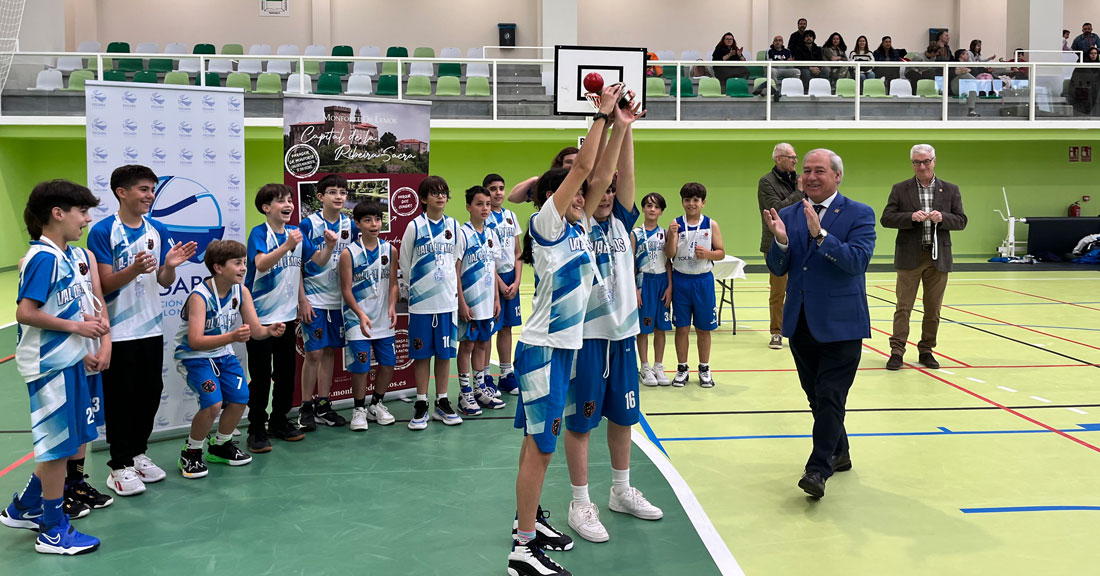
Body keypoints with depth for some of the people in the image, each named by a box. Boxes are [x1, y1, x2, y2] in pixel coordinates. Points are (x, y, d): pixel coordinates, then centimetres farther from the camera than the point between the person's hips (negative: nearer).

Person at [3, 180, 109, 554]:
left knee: (67, 443, 18)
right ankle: (53, 532, 16)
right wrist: (76, 327, -17)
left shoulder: (72, 255, 9)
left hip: (68, 360, 9)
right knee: (59, 446, 2)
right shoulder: (44, 257, -17)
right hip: (50, 364, -9)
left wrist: (91, 320, 4)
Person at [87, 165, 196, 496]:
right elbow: (104, 284, -13)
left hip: (151, 328, 5)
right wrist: (134, 270, -29)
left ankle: (138, 453, 28)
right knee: (121, 399, 2)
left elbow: (165, 282, 7)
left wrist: (170, 265, -14)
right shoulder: (103, 231, -10)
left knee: (150, 394, 12)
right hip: (118, 332, -5)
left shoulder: (158, 230, 6)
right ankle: (119, 466, 13)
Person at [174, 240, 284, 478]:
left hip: (223, 354, 6)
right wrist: (232, 336, -48)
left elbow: (255, 329, -5)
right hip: (193, 356, -6)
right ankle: (190, 453, 2)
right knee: (213, 403, -22)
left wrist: (269, 330, -28)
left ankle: (220, 447, 22)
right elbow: (195, 341, -35)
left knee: (240, 398, -5)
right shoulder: (199, 297, -26)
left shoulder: (241, 291, -6)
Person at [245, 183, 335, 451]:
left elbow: (319, 260, 10)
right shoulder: (259, 233, -11)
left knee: (286, 372, 13)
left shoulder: (296, 232, 6)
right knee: (260, 376, 1)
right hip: (260, 317, -6)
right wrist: (287, 246, -40)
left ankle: (279, 421, 28)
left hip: (287, 316, 6)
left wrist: (329, 246, -9)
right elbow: (261, 264, -27)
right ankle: (257, 429, 11)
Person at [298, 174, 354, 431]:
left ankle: (323, 406, 20)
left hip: (339, 300, 5)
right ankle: (306, 408, 10)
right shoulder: (308, 224, -8)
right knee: (314, 352, -2)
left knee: (330, 352, 10)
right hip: (314, 300, -4)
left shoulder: (350, 225, 5)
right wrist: (302, 300, -12)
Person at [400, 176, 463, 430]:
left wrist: (458, 294, 10)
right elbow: (405, 265, 4)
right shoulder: (415, 226, -3)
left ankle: (442, 403, 19)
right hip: (421, 302, -3)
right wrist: (412, 292, 3)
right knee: (422, 352, 4)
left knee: (445, 352, 8)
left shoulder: (453, 226, 7)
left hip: (447, 301, 3)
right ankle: (421, 405, 14)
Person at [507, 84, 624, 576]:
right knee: (540, 444, -7)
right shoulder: (546, 223, -9)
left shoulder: (575, 229, 13)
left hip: (563, 346, 9)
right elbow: (582, 167, -14)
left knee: (541, 439, 16)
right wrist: (602, 115, -7)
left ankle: (528, 518, 29)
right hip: (542, 347, -9)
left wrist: (619, 124, 9)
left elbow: (601, 174, 12)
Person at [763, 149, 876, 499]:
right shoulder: (788, 215, 7)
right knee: (816, 397, 16)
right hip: (800, 323, 5)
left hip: (841, 325, -5)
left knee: (830, 398, -9)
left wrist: (820, 233, -28)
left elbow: (857, 261, -19)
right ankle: (839, 453, 34)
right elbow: (777, 269, 1)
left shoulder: (859, 215, -4)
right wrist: (781, 240, -19)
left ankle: (818, 469, -5)